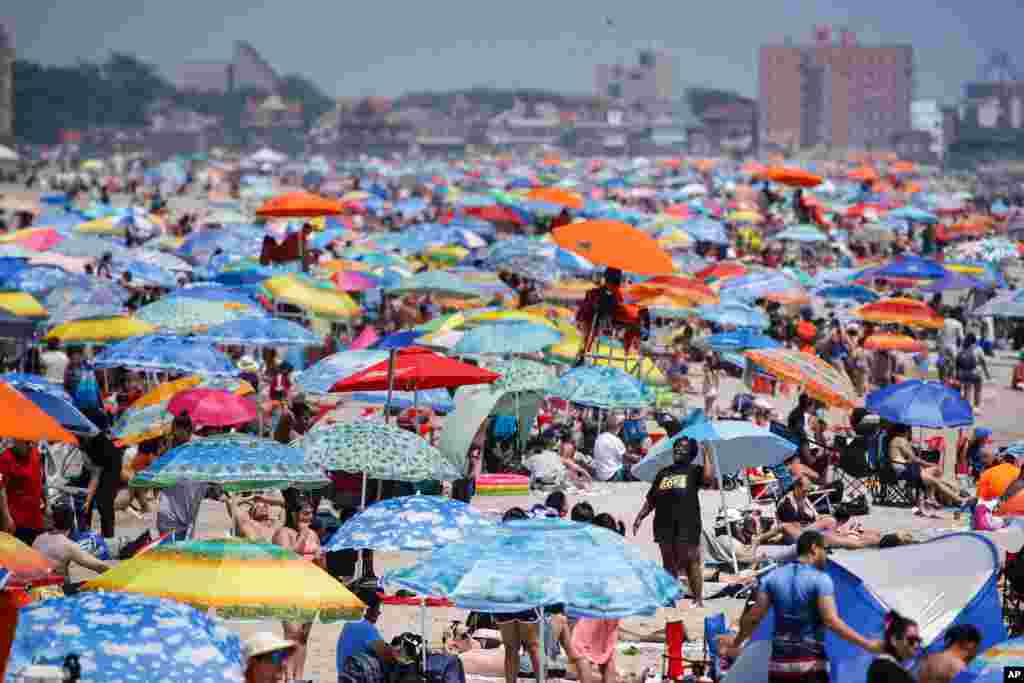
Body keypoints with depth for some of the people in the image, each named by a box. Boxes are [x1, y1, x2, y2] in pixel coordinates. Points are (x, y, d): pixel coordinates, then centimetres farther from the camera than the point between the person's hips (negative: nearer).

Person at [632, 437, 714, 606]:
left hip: (687, 524, -5)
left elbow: (709, 478, -16)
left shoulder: (694, 471, 7)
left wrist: (707, 455, -10)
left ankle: (698, 599, -3)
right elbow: (651, 500, 23)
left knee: (690, 561, -7)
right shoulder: (663, 473, 20)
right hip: (664, 525, 5)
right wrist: (640, 517, 15)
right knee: (669, 563, 9)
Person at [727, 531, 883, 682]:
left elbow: (753, 618, 6)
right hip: (811, 664, -5)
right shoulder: (820, 579, -8)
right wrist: (868, 645, -15)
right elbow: (832, 622, -17)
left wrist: (735, 645, 21)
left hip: (779, 663, 5)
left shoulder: (773, 577, 6)